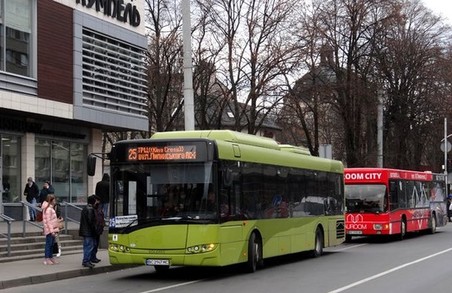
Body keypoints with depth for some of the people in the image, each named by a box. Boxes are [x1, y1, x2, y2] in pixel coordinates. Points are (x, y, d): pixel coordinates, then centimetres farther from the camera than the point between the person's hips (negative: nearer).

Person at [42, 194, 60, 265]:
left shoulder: (51, 208, 17)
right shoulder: (48, 209, -15)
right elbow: (48, 221, -19)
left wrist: (55, 229, 18)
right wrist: (52, 230, -21)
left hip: (53, 229, 10)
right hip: (49, 230, -10)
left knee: (52, 244, 13)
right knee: (49, 244, -6)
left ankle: (51, 257, 19)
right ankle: (46, 259, -2)